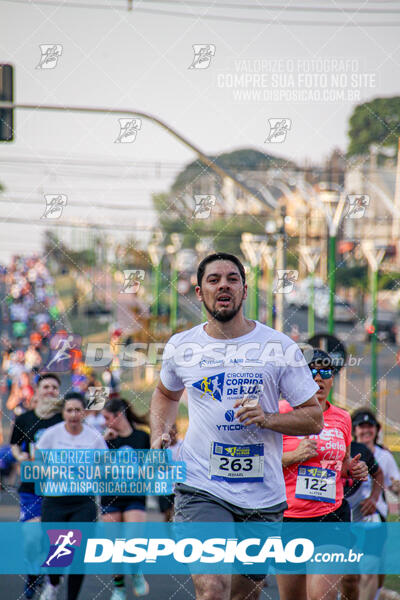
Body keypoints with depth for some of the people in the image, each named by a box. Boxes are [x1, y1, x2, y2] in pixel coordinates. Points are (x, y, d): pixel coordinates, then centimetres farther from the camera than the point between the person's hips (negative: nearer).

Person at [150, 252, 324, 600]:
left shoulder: (279, 346, -1)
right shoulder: (181, 347, 4)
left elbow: (314, 418, 2)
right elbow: (166, 394, 26)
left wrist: (267, 418, -16)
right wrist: (160, 434, 8)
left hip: (264, 496, 1)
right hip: (201, 489, -1)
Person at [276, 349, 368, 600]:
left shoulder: (343, 418, 10)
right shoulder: (282, 412, -3)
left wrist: (353, 469, 4)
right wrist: (294, 456, -18)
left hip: (332, 515, 2)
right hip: (288, 515, -1)